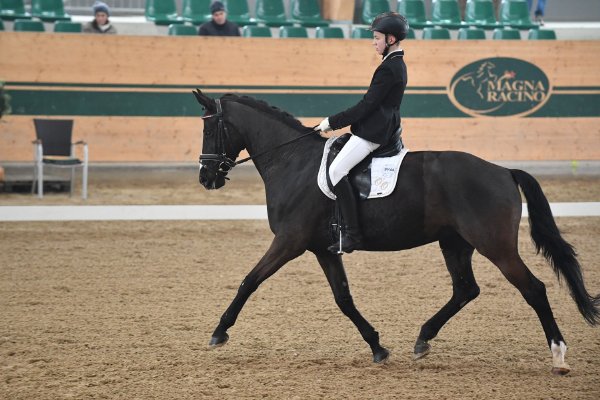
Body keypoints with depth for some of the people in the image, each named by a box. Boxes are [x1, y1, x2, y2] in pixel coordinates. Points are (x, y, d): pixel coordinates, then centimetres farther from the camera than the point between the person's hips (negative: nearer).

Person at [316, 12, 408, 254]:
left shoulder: (389, 68, -16)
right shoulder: (397, 65, 16)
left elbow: (366, 106, -19)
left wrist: (333, 122, -12)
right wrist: (337, 121, 22)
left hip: (373, 132, -11)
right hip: (385, 129, 11)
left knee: (336, 171, -20)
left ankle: (352, 233, -24)